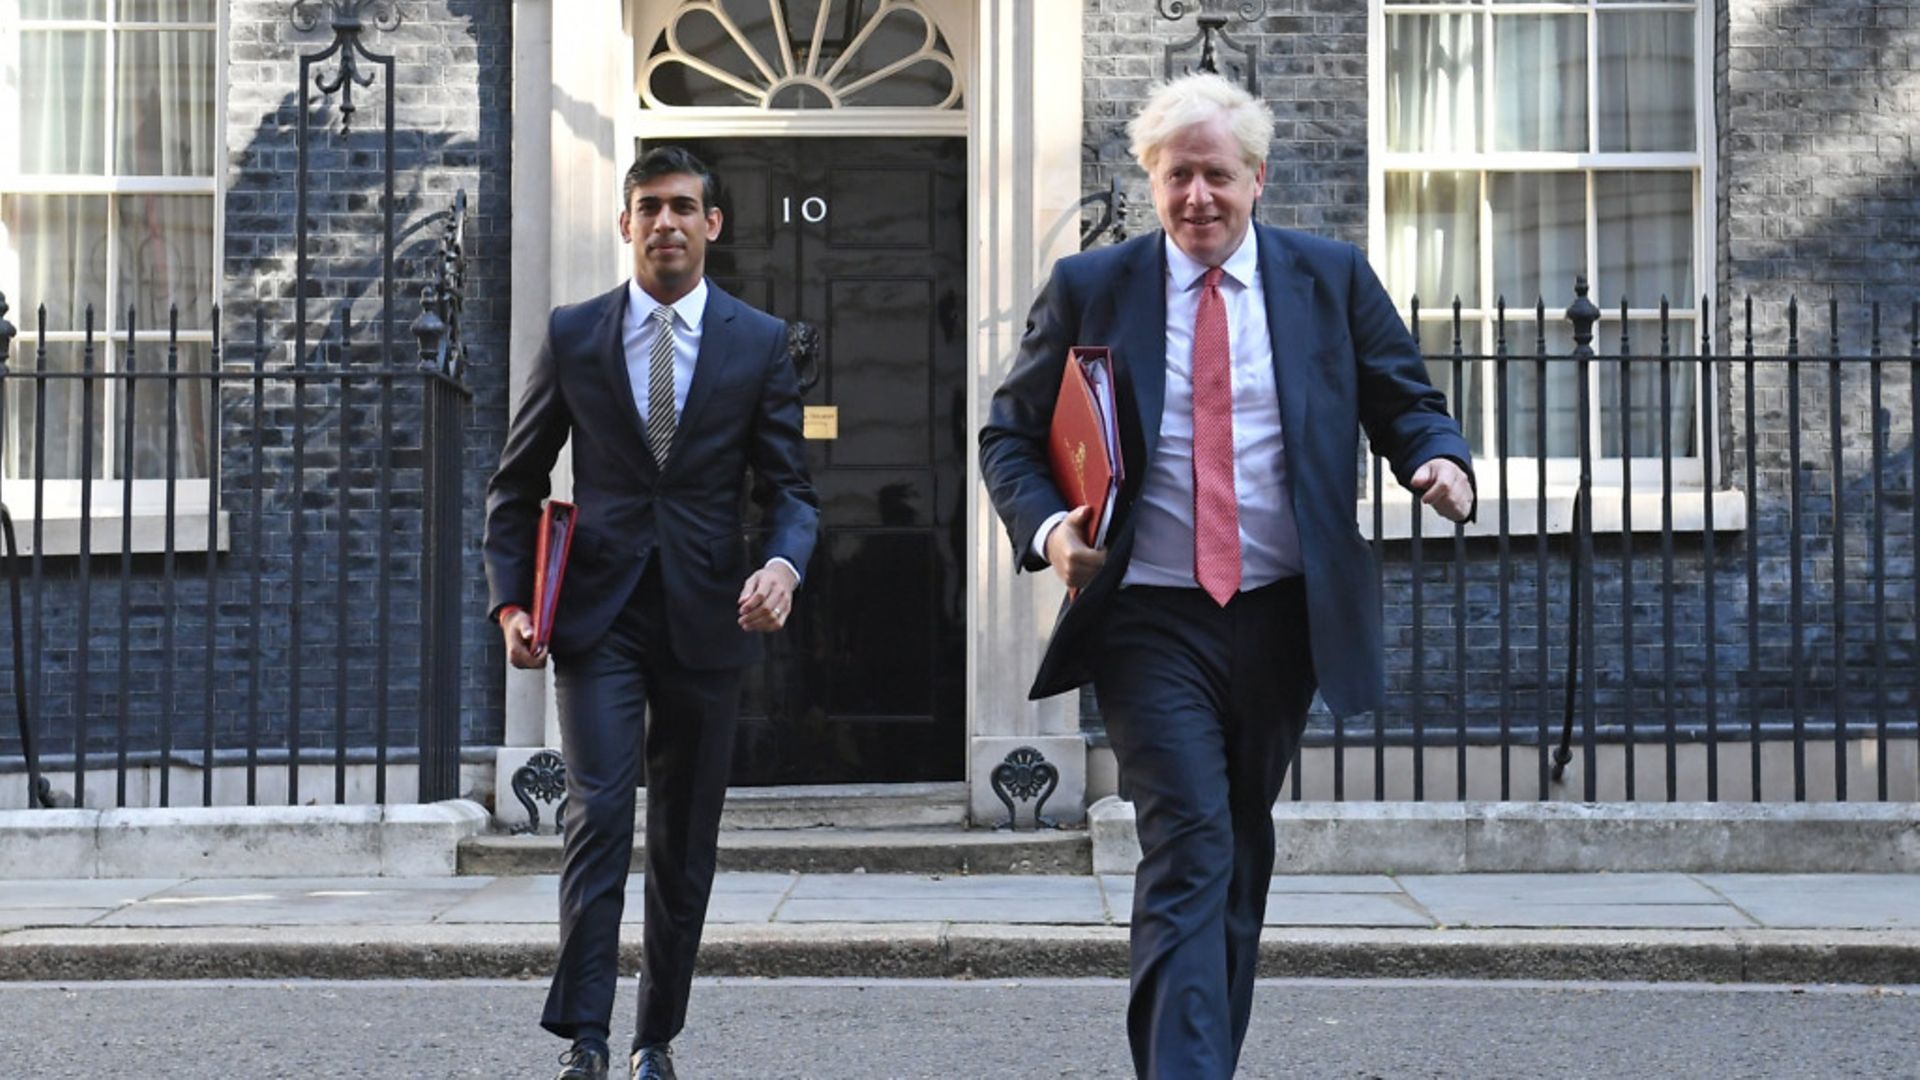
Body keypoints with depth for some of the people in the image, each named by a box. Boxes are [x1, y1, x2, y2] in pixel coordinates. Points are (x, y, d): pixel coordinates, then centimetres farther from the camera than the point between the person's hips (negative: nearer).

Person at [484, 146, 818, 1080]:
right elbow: (516, 484, 10)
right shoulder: (572, 336, 5)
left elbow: (789, 486, 4)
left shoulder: (760, 343, 5)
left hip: (706, 619, 1)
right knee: (599, 815, -15)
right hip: (598, 617, -1)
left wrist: (783, 563, -17)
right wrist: (511, 602, -3)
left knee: (686, 845, 8)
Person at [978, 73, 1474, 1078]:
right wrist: (1045, 526, -13)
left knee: (1243, 857, 15)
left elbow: (1404, 400, 10)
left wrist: (1440, 459, -13)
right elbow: (1010, 435, 7)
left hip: (1282, 616, 3)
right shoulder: (1088, 288, 1)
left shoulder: (1333, 278, 4)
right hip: (1152, 622, -3)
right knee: (1188, 852, -15)